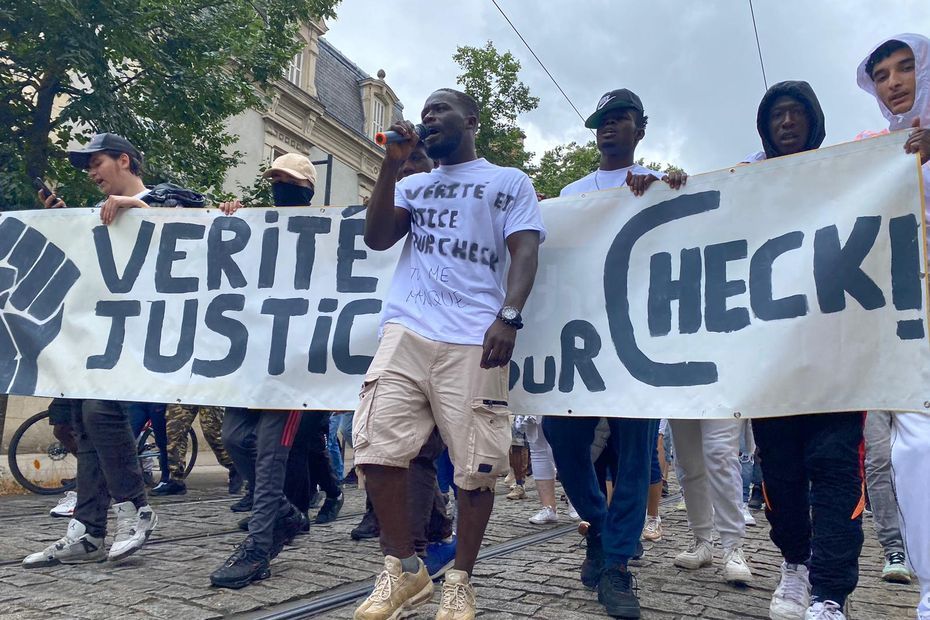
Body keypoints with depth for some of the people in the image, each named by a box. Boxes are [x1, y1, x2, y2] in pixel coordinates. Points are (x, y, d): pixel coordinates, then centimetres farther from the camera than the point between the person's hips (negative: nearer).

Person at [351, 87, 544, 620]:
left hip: (474, 339, -3)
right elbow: (377, 238, 13)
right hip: (406, 331, 4)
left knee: (476, 466, -4)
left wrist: (509, 317, -14)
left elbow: (524, 252, 3)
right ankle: (404, 569, 10)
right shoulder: (413, 186, 28)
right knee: (379, 449, -7)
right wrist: (391, 165, 7)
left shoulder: (510, 182, 16)